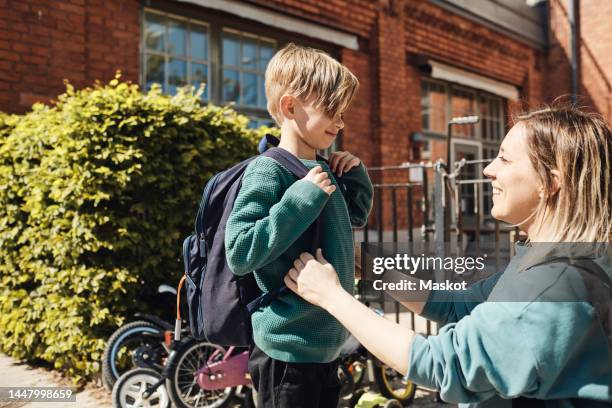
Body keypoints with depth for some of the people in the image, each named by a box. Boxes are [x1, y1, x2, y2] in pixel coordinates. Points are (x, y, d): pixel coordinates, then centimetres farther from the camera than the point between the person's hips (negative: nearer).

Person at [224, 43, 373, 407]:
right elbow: (240, 253, -26)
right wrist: (303, 196, -26)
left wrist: (356, 174, 5)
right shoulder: (268, 171, -17)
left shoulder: (323, 170, 7)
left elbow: (357, 214, 24)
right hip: (288, 351, -8)